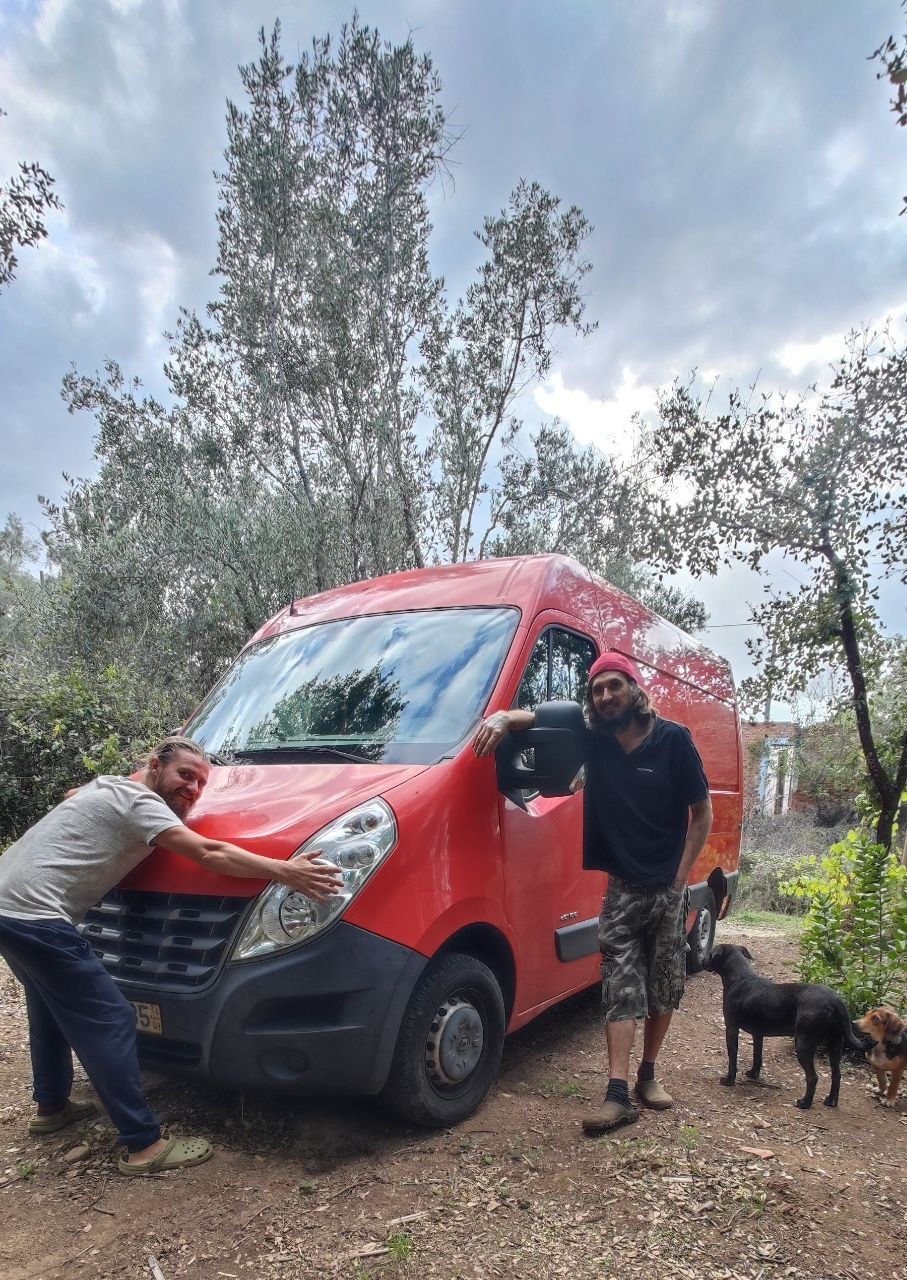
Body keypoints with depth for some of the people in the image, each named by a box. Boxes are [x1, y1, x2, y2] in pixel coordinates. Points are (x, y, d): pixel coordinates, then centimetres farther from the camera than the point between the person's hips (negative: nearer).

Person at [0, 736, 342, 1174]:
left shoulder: (107, 787, 15)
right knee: (109, 1021, -6)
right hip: (37, 917, -11)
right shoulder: (138, 801, -13)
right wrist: (284, 871, -27)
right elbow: (209, 853, -25)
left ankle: (51, 1107, 45)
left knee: (53, 1006, 28)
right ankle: (145, 1146, -2)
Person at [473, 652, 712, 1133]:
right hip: (622, 889, 1)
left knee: (663, 989, 12)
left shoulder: (673, 739, -12)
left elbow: (702, 812, -5)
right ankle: (618, 1095, -2)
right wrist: (504, 718, -25)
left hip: (669, 889, -1)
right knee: (621, 990, -3)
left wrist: (681, 876, -9)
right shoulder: (594, 739, -5)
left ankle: (648, 1074, 30)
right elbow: (539, 717, -2)